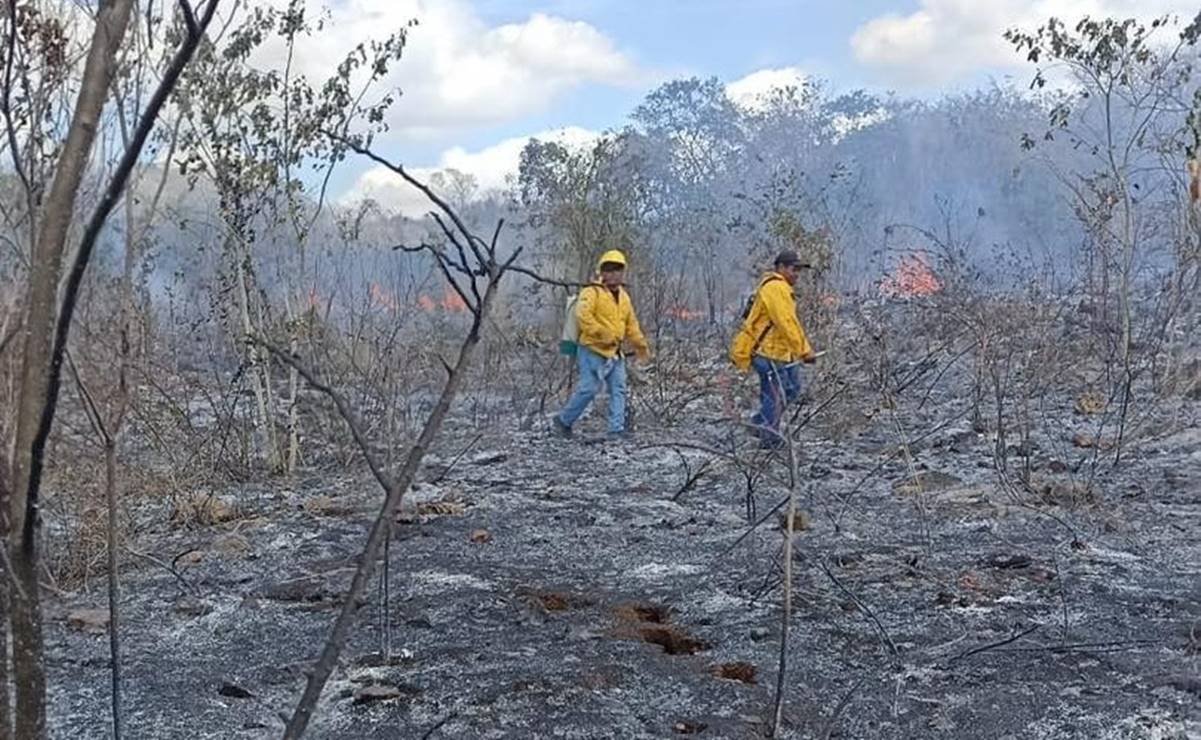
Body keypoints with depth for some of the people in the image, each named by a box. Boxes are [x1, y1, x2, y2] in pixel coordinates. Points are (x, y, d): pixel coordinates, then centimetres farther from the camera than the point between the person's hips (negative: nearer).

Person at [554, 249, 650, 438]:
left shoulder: (623, 296, 17)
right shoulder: (592, 292, -8)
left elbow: (631, 324, 28)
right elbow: (582, 315, -24)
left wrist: (640, 344, 26)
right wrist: (601, 333, -28)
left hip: (615, 352, 8)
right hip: (593, 350, -7)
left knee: (618, 389, 0)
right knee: (589, 388, -9)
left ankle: (617, 429, 1)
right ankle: (564, 420, 8)